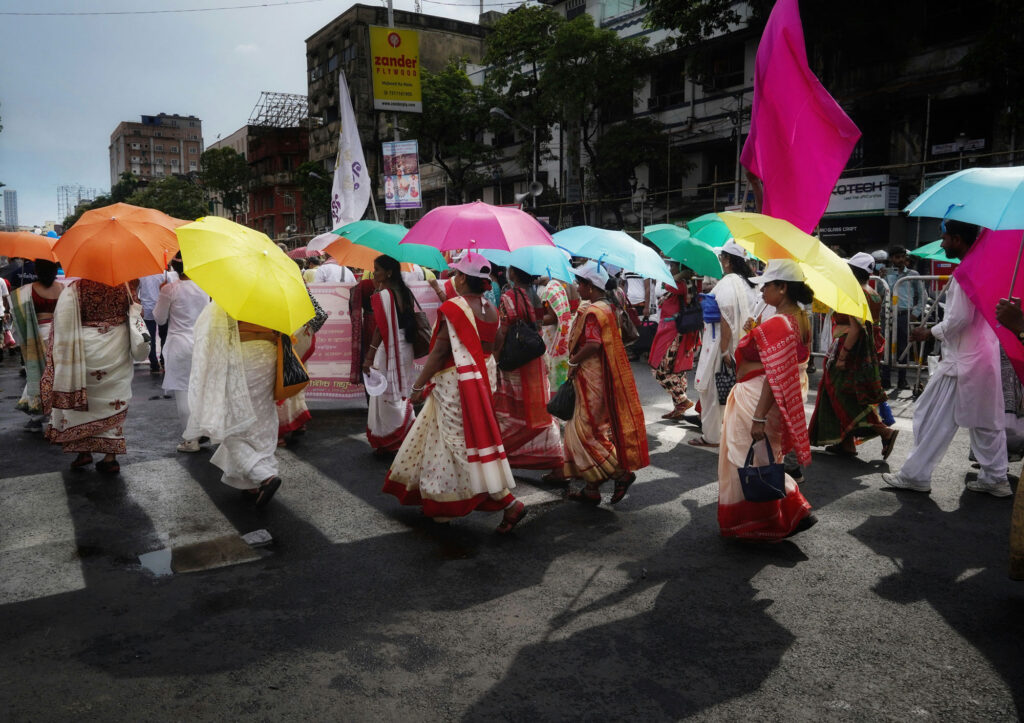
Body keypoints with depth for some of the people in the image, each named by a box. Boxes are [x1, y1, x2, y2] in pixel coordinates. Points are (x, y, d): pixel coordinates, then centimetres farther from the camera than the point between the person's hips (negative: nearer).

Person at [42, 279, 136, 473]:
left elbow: (63, 326, -8)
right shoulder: (123, 288, -3)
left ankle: (83, 450, 17)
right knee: (113, 402, 9)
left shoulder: (73, 290, -10)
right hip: (118, 352, 3)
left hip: (86, 352, -3)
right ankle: (110, 457, 11)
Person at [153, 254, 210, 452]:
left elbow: (160, 319, 0)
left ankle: (191, 440, 4)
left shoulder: (169, 290, -11)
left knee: (182, 391, 2)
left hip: (179, 344, -4)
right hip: (202, 342, 5)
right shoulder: (204, 286, 2)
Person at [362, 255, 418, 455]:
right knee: (402, 394, 17)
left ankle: (387, 443, 11)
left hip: (388, 350, -8)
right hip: (405, 348, 8)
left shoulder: (382, 295, -16)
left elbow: (381, 328, -19)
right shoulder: (405, 292, 6)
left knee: (386, 396, 3)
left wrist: (369, 357, -17)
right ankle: (408, 439, 25)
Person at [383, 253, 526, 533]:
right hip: (481, 381, 9)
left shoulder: (452, 308, -18)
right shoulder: (491, 309, 4)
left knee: (465, 445, -3)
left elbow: (438, 353, -18)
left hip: (454, 385, -8)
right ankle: (439, 500, 34)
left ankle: (510, 503, -6)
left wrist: (419, 385, -10)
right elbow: (490, 348, 9)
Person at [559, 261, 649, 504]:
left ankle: (621, 472, -1)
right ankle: (591, 488, 19)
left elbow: (593, 344, -28)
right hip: (605, 376, 10)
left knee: (588, 431, -2)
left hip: (592, 378, -10)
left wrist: (573, 361, -14)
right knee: (592, 428, 13)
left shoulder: (590, 311, -17)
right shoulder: (607, 307, 12)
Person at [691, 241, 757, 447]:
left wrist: (724, 350, -21)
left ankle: (712, 436, 11)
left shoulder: (727, 283, -18)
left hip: (720, 346, -8)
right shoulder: (747, 283, 9)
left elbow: (726, 319, -23)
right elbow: (748, 317, 13)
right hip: (740, 349, 9)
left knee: (711, 390, 3)